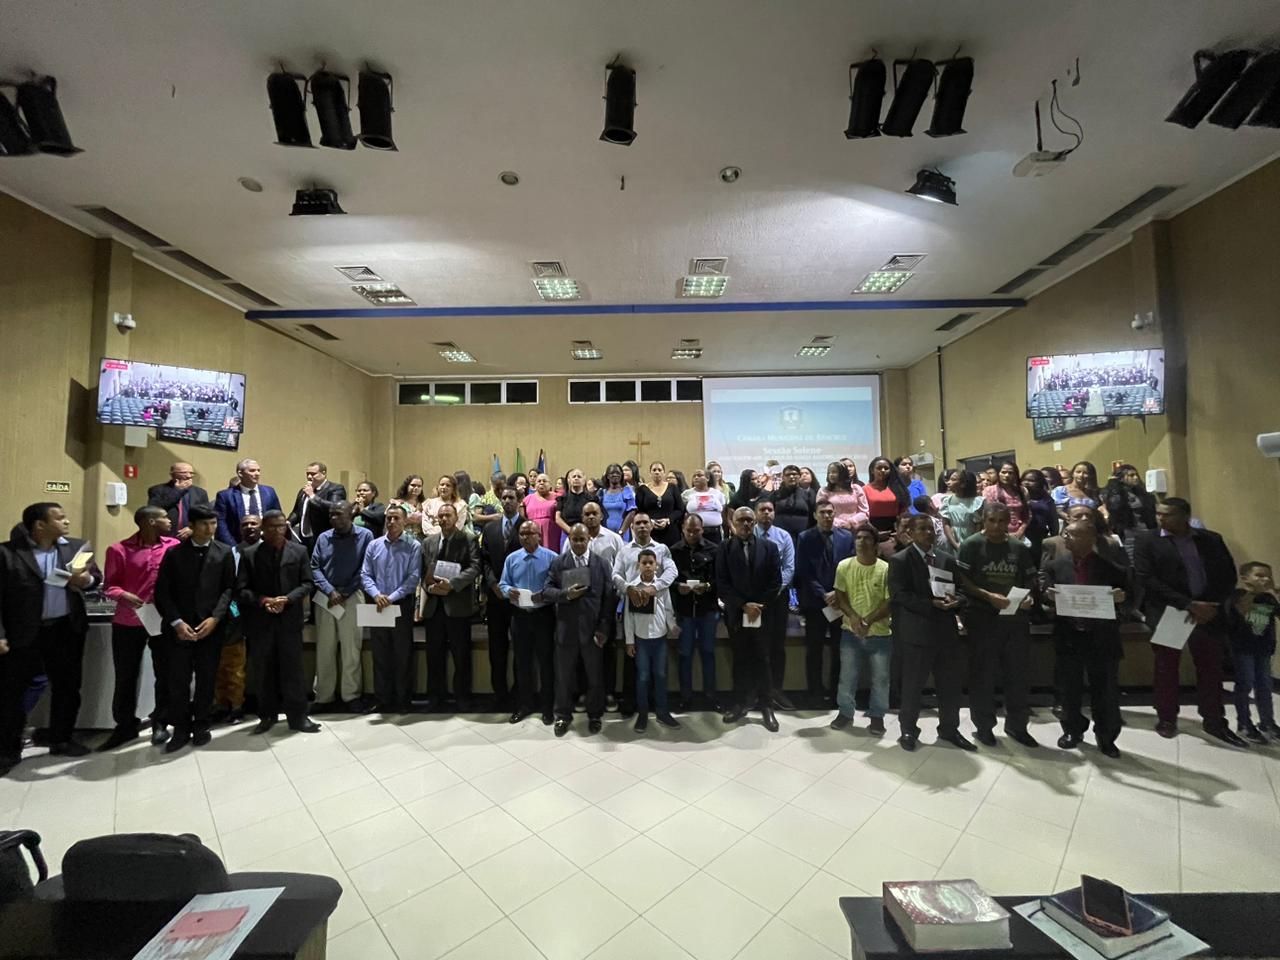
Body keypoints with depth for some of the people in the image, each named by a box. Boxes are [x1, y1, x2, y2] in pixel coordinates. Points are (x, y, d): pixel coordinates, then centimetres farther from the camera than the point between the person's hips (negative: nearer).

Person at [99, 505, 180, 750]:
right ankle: (125, 726, 28)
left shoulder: (175, 545, 0)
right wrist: (122, 595, -19)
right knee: (125, 677, 11)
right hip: (128, 622, -1)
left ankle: (160, 723, 23)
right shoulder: (119, 550, -3)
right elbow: (109, 584, -1)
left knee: (165, 675, 8)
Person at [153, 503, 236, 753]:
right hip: (180, 626, 0)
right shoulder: (174, 552, 3)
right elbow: (162, 592, 1)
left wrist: (215, 617, -12)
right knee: (178, 680, 2)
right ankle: (181, 729, 18)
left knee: (206, 679, 8)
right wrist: (176, 622, -10)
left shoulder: (224, 552, 3)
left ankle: (201, 726, 23)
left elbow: (229, 588, 0)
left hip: (212, 625, 0)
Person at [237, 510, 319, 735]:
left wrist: (287, 599, -15)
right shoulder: (249, 554, 2)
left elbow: (307, 584, 0)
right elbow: (241, 590, -1)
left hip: (290, 619, -1)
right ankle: (267, 715, 26)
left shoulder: (299, 551, 3)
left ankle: (297, 716, 13)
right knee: (263, 671, 11)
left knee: (292, 669, 4)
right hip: (260, 621, 1)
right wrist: (262, 601, -16)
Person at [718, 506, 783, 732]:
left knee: (762, 661, 4)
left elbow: (776, 582, -1)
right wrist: (744, 605, -12)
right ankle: (740, 704, 20)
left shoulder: (769, 547, 2)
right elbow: (722, 584, -5)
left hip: (764, 613, 0)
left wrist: (759, 606, -9)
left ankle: (766, 706, 15)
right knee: (740, 660, 9)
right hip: (736, 614, 0)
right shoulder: (725, 548, 0)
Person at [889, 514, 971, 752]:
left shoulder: (948, 561, 14)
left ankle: (949, 729, 33)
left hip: (946, 630, 5)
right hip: (917, 632, -5)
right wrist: (932, 604, -20)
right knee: (913, 685, 5)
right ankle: (908, 730, 22)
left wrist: (955, 601, -11)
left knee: (951, 683, 13)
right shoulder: (899, 560, -5)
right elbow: (900, 596, -13)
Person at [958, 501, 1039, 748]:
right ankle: (984, 726, 18)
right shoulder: (972, 545, -5)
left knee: (1018, 673, 11)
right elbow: (962, 580, -10)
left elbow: (1031, 580, 12)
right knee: (983, 673, 5)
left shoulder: (1019, 547, 8)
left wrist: (1030, 597, -8)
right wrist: (989, 596, -21)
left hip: (1016, 617, 4)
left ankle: (1017, 725, 28)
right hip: (983, 618, -4)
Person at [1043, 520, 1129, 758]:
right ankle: (1073, 730, 30)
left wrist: (1122, 597, -20)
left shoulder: (1111, 566, -2)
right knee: (1069, 690, 12)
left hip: (1102, 638, -1)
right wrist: (1049, 595, -22)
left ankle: (1106, 738, 28)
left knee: (1106, 691, 10)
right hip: (1068, 637, 1)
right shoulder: (1055, 566, 1)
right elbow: (1045, 595, 0)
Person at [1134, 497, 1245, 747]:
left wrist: (1212, 606, -10)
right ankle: (1167, 718, 21)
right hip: (1167, 613, -2)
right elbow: (1147, 579, -12)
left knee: (1211, 668, 10)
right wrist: (1188, 604, -17)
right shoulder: (1147, 540, -4)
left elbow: (1228, 575, 5)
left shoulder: (1211, 539, 6)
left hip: (1208, 613, 3)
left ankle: (1215, 721, 26)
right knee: (1166, 668, 8)